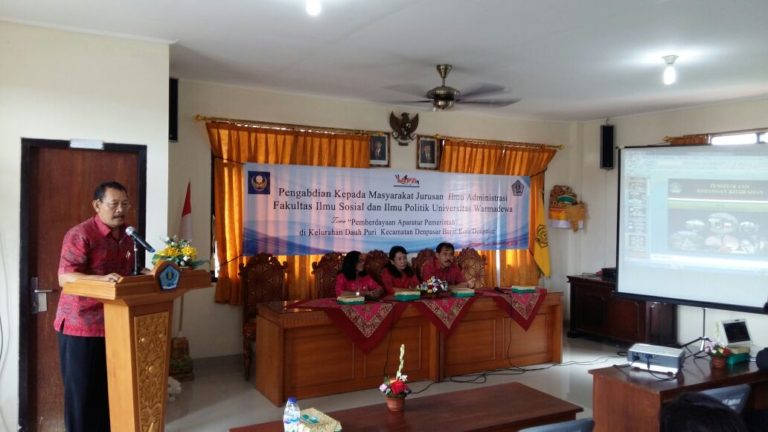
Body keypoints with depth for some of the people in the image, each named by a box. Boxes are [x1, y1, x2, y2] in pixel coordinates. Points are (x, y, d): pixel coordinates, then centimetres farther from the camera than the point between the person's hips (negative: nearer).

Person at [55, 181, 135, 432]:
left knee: (110, 389, 12)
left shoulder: (126, 238, 11)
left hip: (115, 324, 7)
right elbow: (64, 277, -20)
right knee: (82, 391, 2)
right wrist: (102, 279, -34)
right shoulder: (80, 235, -13)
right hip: (81, 325, -7)